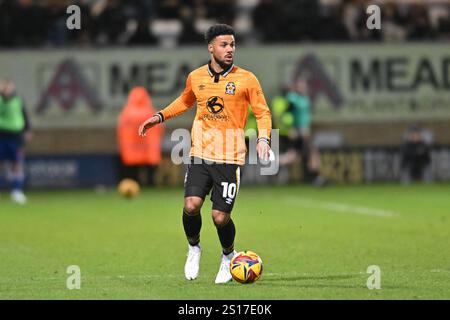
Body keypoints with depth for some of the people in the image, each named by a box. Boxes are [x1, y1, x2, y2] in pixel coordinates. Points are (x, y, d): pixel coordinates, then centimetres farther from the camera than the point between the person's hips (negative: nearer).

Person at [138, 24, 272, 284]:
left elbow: (263, 112, 4)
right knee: (191, 206, -17)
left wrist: (263, 138, -12)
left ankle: (228, 255, 26)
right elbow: (185, 101, 28)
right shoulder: (195, 77, 7)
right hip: (200, 155, 2)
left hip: (230, 158, -2)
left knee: (221, 217, -6)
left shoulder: (246, 79, -2)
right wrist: (160, 117, 19)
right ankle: (194, 248, 14)